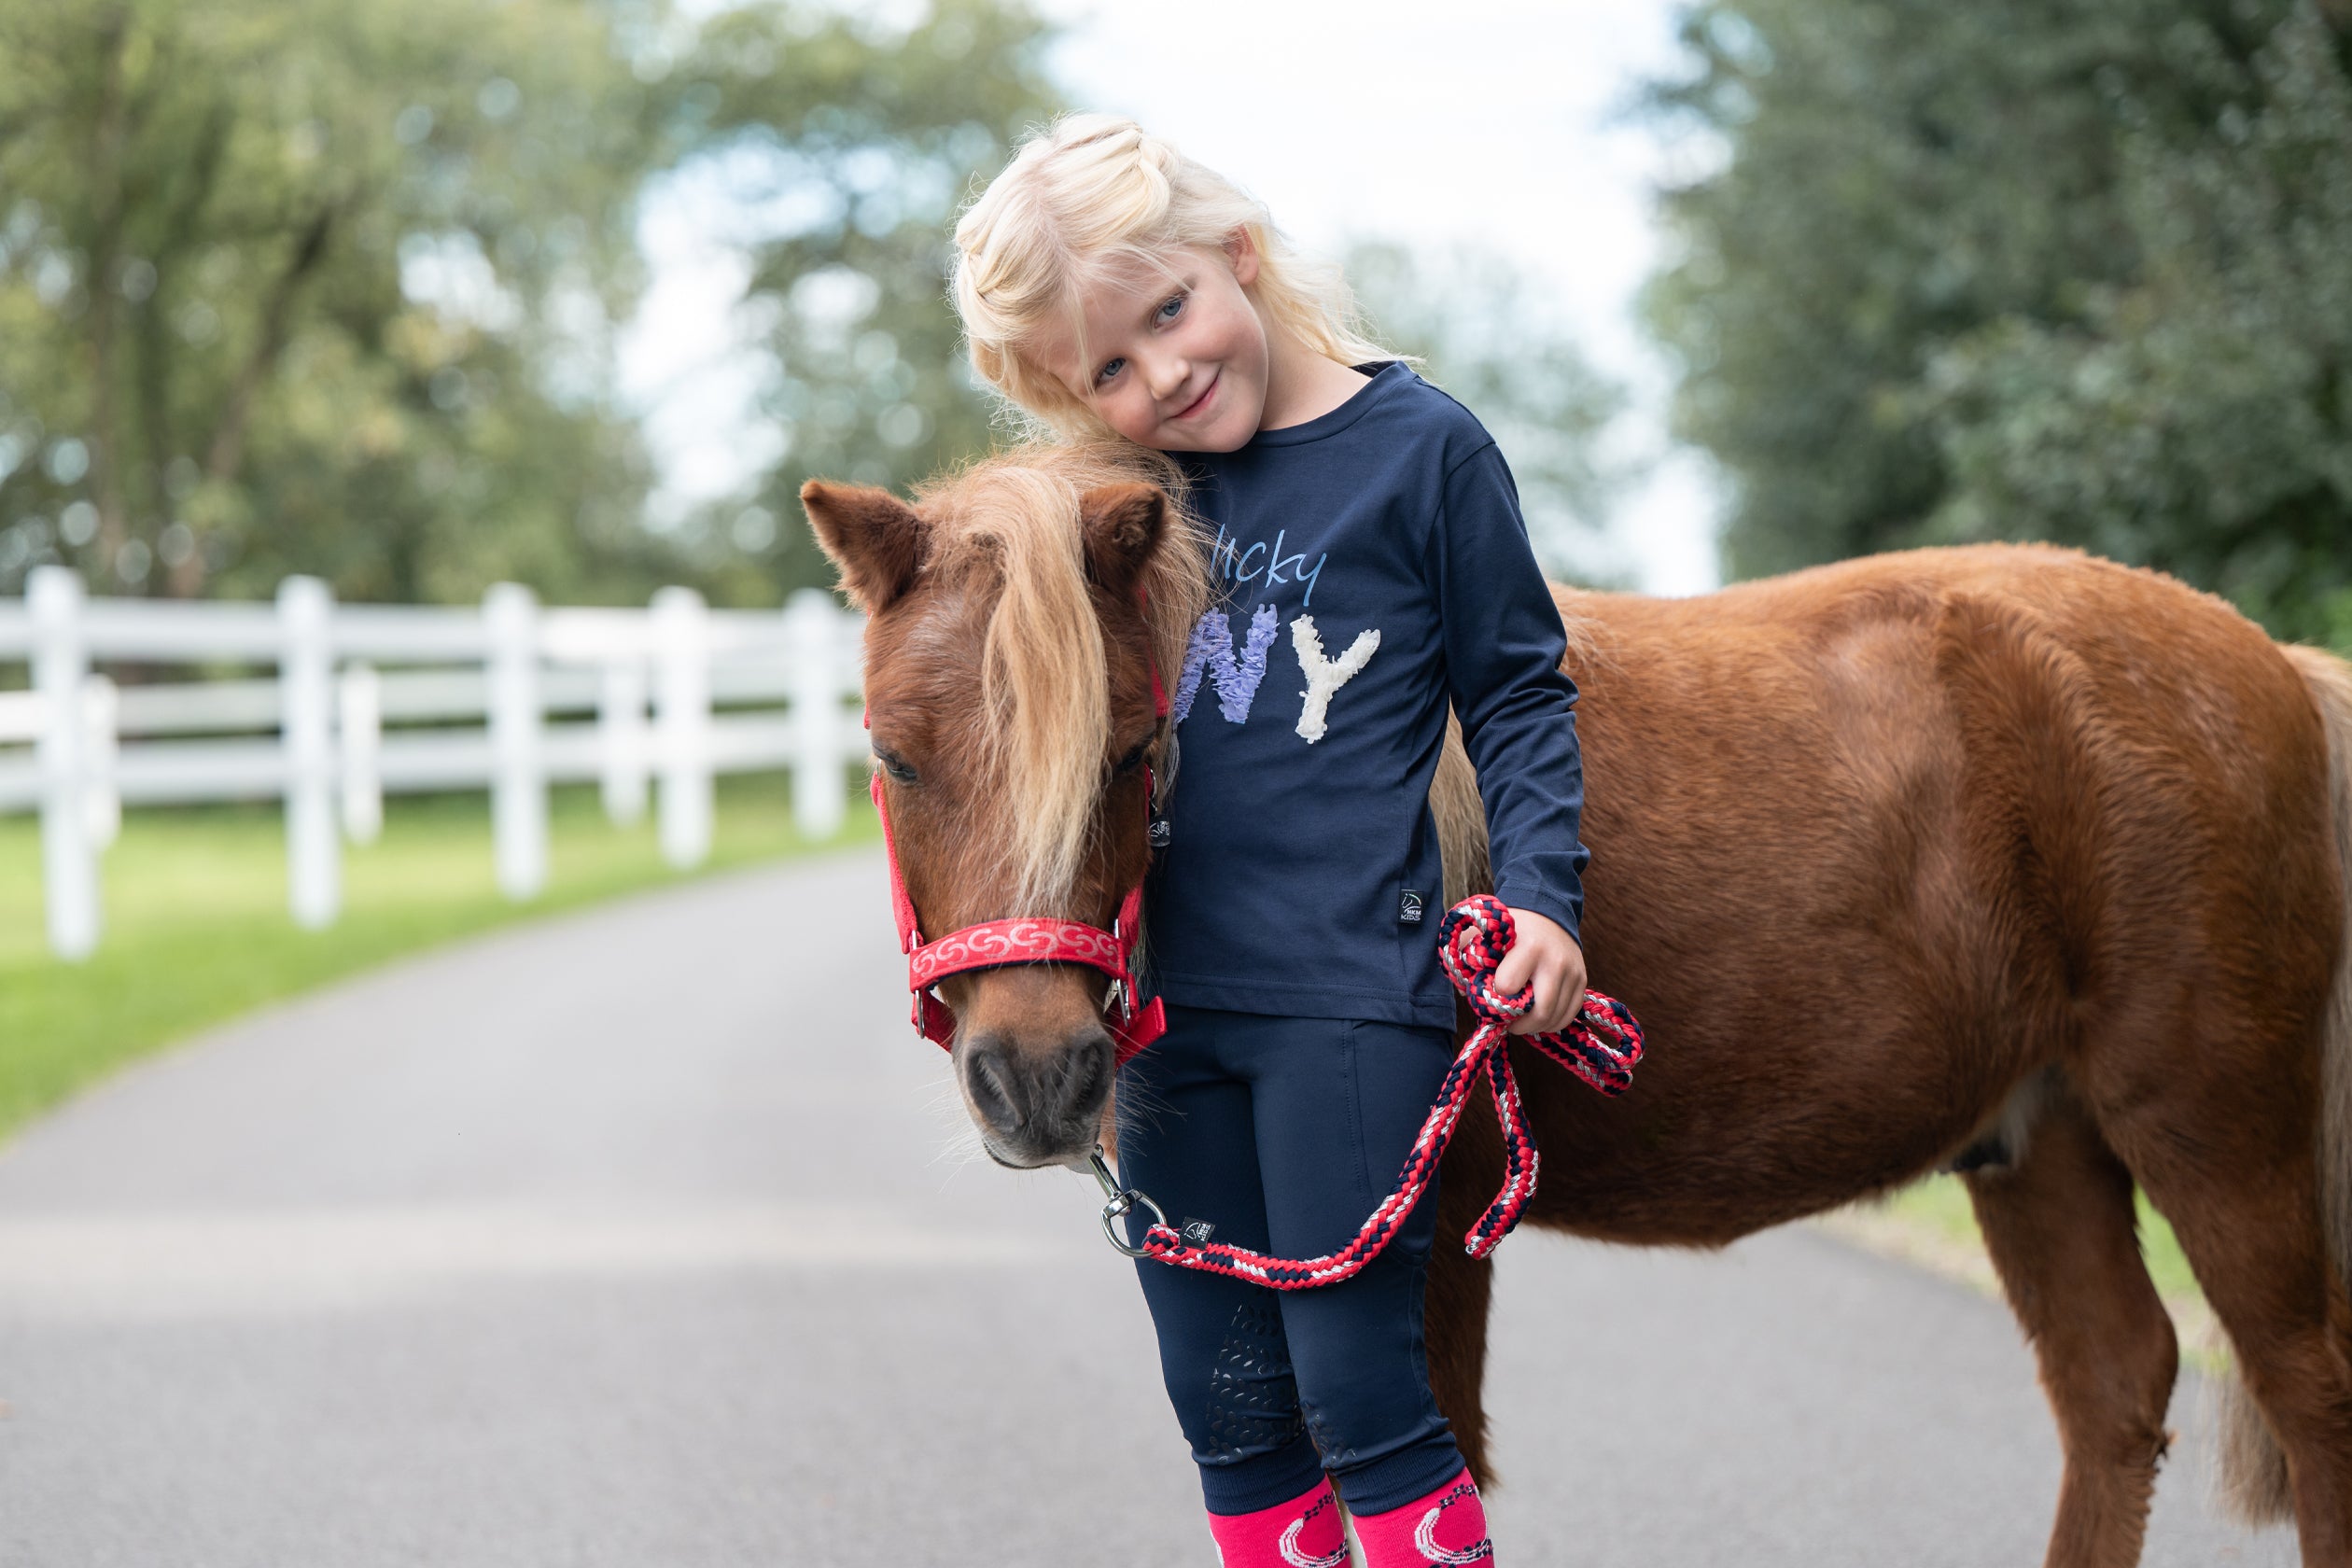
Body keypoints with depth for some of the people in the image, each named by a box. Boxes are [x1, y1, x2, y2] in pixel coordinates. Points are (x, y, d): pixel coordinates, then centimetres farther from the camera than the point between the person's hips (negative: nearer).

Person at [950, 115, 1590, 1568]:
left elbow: (1518, 692, 2)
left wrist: (1539, 893, -10)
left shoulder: (1423, 445, -3)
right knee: (1231, 1416, 10)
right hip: (1167, 1006, 5)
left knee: (1358, 1389, -6)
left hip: (1349, 995, -5)